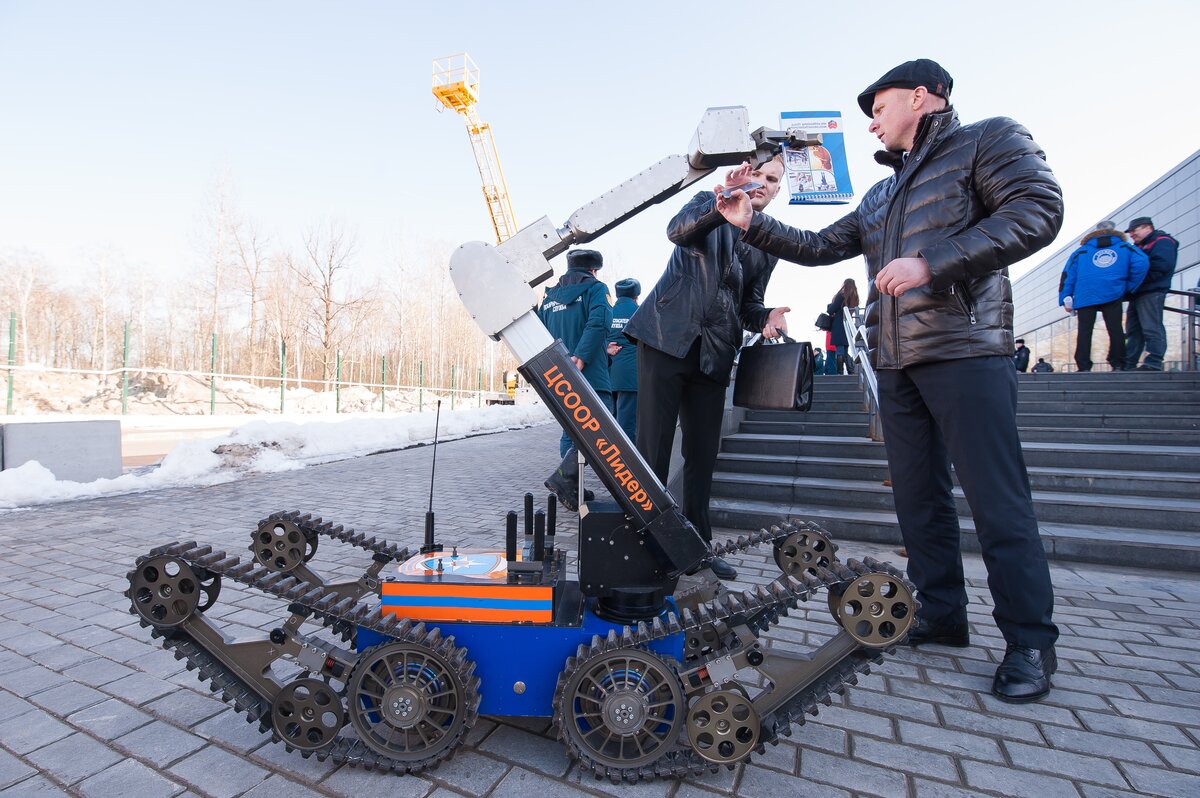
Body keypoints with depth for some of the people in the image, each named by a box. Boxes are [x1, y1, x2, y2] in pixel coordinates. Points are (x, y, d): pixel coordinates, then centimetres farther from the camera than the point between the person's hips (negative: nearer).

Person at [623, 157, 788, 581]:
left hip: (713, 354, 5)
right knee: (652, 445, -6)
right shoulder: (708, 203, 8)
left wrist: (765, 318, -3)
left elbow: (749, 303, 21)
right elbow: (677, 230, -15)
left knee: (703, 452, 7)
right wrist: (722, 208, -34)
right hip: (667, 338, -4)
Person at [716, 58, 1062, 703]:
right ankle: (941, 614, 19)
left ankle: (1030, 642, 6)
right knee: (919, 497, 8)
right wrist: (751, 225, 15)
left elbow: (1039, 208, -9)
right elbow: (818, 247, 25)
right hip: (896, 363, 7)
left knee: (997, 498, -6)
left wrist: (932, 263, -18)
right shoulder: (882, 196, 27)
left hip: (964, 351, -7)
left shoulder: (990, 140, 7)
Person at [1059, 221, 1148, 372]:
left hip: (1085, 296, 0)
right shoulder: (1124, 247, 18)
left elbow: (1069, 274, 7)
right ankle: (1118, 365, 2)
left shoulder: (1082, 251, 19)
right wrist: (1129, 287, 10)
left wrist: (1065, 298, 4)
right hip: (1113, 295, 0)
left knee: (1084, 331, -3)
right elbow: (1141, 263, 0)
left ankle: (1084, 367, -9)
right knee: (1115, 329, 4)